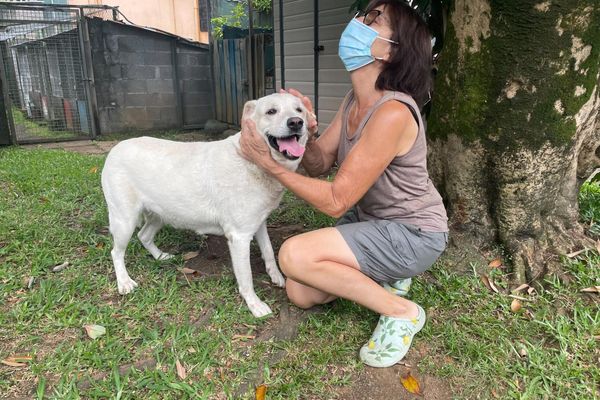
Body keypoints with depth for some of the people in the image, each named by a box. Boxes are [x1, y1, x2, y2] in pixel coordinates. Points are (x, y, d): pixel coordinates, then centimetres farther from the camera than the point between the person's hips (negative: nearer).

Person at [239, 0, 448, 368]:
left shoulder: (393, 112, -29)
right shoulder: (354, 100, 1)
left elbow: (336, 201, -25)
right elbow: (319, 165, 0)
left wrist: (271, 164, -22)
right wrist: (305, 132, -21)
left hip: (413, 234, -8)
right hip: (371, 220, 8)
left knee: (294, 256, -25)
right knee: (300, 294, 3)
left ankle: (402, 312, -8)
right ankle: (386, 274, 17)